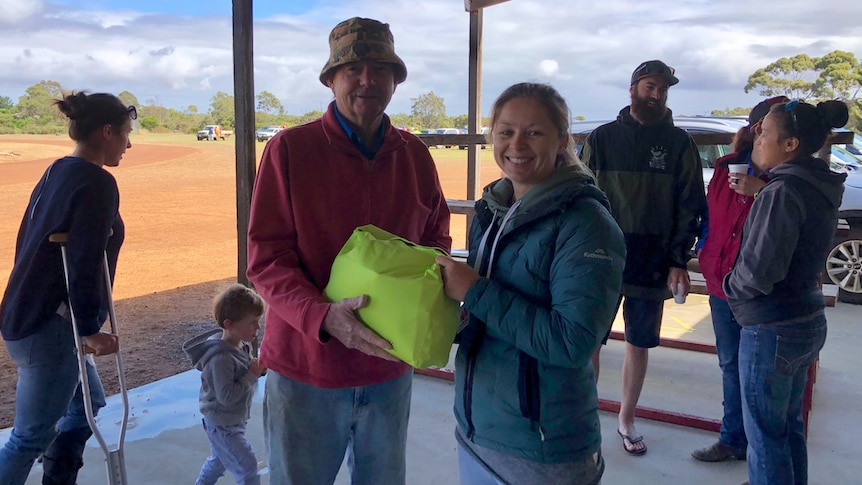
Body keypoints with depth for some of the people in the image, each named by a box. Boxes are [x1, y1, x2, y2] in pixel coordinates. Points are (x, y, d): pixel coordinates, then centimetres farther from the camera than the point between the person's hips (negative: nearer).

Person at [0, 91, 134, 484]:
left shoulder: (56, 173, 11)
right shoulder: (97, 183, -16)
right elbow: (86, 262, -23)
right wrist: (90, 328, -19)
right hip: (51, 325, -10)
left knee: (87, 403, 22)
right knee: (32, 435, 2)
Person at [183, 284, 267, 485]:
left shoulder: (242, 344, -4)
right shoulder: (221, 358, -32)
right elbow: (227, 396, -32)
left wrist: (258, 368, -8)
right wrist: (252, 375, -28)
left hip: (233, 420, 9)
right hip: (222, 424, -9)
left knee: (219, 460, 28)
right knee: (247, 467, -1)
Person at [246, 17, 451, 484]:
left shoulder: (415, 155, 2)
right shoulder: (289, 149, -10)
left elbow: (436, 237, 13)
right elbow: (265, 258, -12)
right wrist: (323, 316, -28)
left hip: (390, 366, 4)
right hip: (306, 365, -3)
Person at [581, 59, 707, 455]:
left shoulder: (679, 143, 4)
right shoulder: (602, 138, 3)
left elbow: (690, 206, 2)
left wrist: (679, 261, -4)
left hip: (652, 264, 1)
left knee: (639, 345, 11)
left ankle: (626, 419, 29)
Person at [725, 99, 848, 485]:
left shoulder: (781, 192, -21)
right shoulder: (819, 189, 6)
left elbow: (759, 270, -25)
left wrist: (731, 287, -5)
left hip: (771, 330, -9)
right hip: (808, 322, 9)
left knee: (765, 434, 5)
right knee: (789, 424, 22)